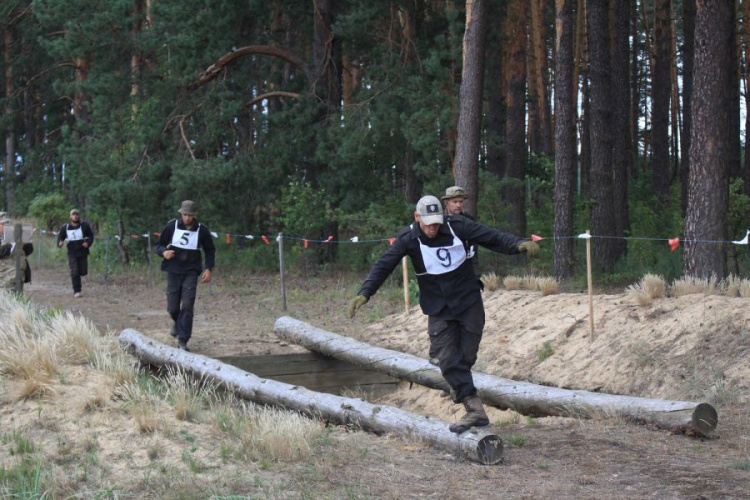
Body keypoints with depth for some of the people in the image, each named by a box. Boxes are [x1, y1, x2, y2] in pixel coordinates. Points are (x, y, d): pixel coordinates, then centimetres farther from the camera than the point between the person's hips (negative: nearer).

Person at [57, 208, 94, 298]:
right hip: (72, 253, -1)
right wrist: (60, 243, -14)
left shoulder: (84, 225, 1)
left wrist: (88, 243, -13)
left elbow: (91, 236, 8)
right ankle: (77, 291, -5)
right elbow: (60, 237, 10)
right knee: (75, 272, -9)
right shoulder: (65, 227, 2)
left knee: (83, 272, 3)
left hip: (83, 252, 1)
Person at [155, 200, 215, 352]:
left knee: (187, 305, -12)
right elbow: (159, 244, 7)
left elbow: (210, 251, 11)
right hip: (173, 270, 1)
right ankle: (177, 322, 40)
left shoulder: (202, 230, -2)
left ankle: (182, 340, -7)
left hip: (191, 272, -1)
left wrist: (208, 268, -2)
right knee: (172, 307, 4)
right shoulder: (172, 225, -2)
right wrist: (164, 252, -16)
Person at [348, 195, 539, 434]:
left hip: (468, 301, 0)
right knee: (448, 359, -11)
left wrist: (519, 244, -27)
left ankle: (459, 388, 33)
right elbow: (383, 266, -10)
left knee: (467, 356, 3)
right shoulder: (408, 238, -10)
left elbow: (492, 237, -11)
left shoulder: (456, 226, -11)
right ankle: (475, 409, -9)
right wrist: (364, 293, -21)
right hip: (438, 309, 0)